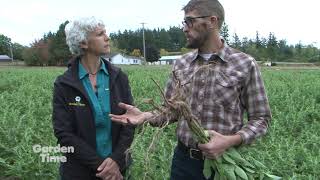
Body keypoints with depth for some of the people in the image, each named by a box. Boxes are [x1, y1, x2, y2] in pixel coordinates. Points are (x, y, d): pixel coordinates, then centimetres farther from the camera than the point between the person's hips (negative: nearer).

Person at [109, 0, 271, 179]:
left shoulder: (245, 64, -9)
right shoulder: (181, 64, 2)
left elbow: (261, 118, -5)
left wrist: (232, 140, -21)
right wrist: (146, 116, -12)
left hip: (224, 161, -3)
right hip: (184, 158, 3)